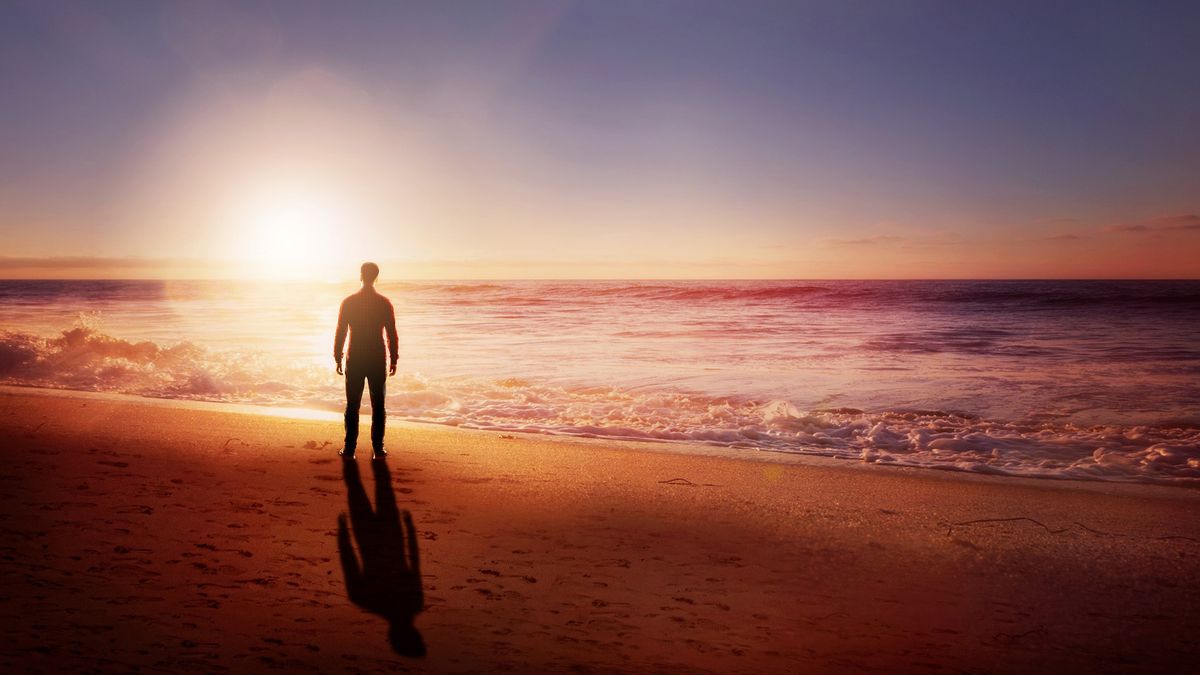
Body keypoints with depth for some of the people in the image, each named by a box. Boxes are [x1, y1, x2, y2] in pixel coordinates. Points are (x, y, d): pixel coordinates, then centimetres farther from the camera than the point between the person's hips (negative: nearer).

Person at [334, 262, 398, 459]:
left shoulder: (348, 302, -3)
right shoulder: (384, 303, -3)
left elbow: (340, 332, -1)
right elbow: (391, 334, -2)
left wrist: (338, 358, 7)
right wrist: (394, 360, 7)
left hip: (354, 361, 0)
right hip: (378, 361, 0)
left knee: (352, 406, 6)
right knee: (378, 406, 6)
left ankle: (349, 449, 8)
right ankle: (378, 449, 7)